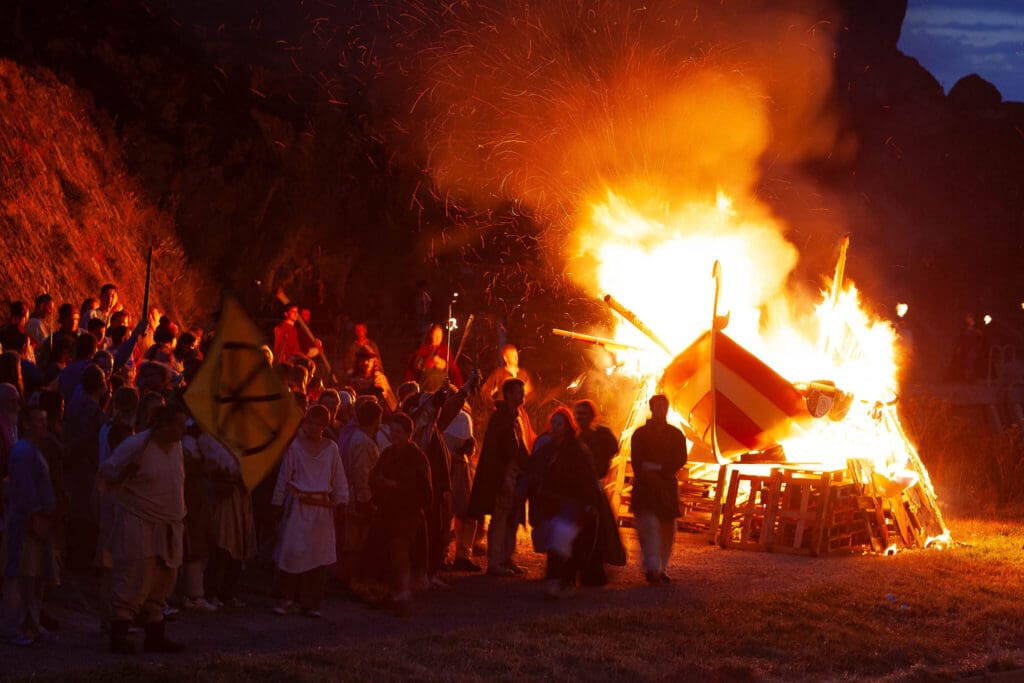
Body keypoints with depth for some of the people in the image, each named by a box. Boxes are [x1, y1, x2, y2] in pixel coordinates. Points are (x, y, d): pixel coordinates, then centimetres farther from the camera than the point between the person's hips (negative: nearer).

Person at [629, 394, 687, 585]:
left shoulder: (675, 434, 12)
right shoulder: (640, 434, 7)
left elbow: (680, 459, 2)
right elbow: (637, 462, -1)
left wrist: (657, 467, -10)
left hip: (667, 485, 3)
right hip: (645, 486, -3)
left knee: (667, 529, 2)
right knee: (649, 526, -14)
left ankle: (661, 568, 11)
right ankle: (652, 569, -20)